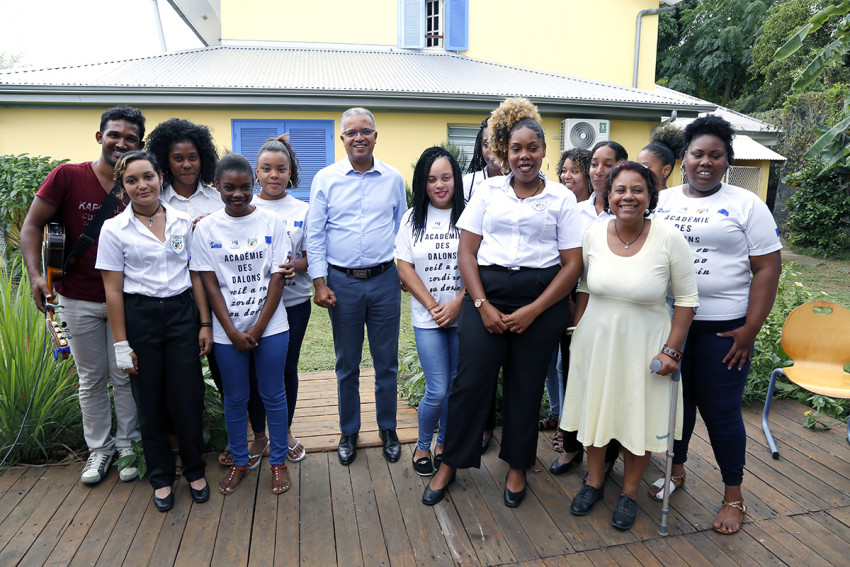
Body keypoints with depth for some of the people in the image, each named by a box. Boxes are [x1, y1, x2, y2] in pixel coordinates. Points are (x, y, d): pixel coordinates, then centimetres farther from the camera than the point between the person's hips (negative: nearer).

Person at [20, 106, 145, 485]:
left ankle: (128, 445, 27)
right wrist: (35, 274, -14)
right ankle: (99, 448, 29)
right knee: (91, 379, 13)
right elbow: (32, 226, -3)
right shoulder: (68, 176, -7)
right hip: (79, 300, 0)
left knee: (125, 377, 10)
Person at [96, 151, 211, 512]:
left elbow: (196, 276, 7)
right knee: (150, 401, 9)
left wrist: (205, 323, 3)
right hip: (139, 317, -1)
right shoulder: (114, 229, -2)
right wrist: (121, 344, -5)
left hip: (182, 312, 1)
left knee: (187, 396, 3)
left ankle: (195, 470, 24)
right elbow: (113, 290, -3)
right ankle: (162, 477, 27)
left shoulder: (183, 222, 4)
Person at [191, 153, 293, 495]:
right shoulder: (206, 228, 0)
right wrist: (233, 332, -9)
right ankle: (239, 462, 31)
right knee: (235, 398, 12)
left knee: (273, 394, 9)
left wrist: (257, 329, -9)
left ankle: (278, 461, 26)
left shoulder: (271, 223, -2)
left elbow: (278, 278, -4)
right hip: (228, 330, 1)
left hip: (270, 326, 0)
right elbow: (209, 285, -2)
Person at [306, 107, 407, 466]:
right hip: (342, 282, 0)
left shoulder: (393, 179, 5)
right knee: (347, 364, 11)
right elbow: (315, 233, 0)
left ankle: (387, 429, 27)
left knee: (386, 361, 9)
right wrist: (320, 283, -5)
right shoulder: (325, 179, 0)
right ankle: (349, 432, 28)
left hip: (385, 280, 1)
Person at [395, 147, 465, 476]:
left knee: (456, 387, 8)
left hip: (462, 315, 1)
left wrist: (457, 304, -13)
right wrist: (433, 306, -7)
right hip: (426, 317, 0)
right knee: (437, 390, -3)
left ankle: (443, 444, 31)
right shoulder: (413, 218, 4)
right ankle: (422, 446, 22)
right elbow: (405, 268, 0)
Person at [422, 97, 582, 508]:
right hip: (486, 294, 1)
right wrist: (482, 305, -8)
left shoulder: (561, 198, 4)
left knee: (526, 386, 9)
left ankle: (517, 467, 30)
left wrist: (533, 311, -9)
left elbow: (573, 263, -1)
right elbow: (466, 251, 3)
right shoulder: (488, 191, 7)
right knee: (470, 380, 2)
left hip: (541, 301, 0)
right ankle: (450, 464, 21)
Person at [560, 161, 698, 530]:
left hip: (643, 346, -2)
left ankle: (630, 491, 33)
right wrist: (577, 332, 7)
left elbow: (686, 299, -7)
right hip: (595, 341, 3)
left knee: (639, 418, 10)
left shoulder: (669, 240, -14)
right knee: (593, 411, 15)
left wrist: (672, 349, -11)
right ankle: (595, 480, 38)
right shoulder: (593, 235, -6)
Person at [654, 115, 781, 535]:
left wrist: (750, 329, -11)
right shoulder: (662, 202, 7)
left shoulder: (745, 205, -1)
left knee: (721, 411, 4)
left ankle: (733, 496, 23)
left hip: (723, 327, -3)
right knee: (676, 399, 14)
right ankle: (677, 470, 35)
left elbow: (767, 268, -4)